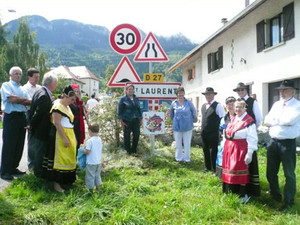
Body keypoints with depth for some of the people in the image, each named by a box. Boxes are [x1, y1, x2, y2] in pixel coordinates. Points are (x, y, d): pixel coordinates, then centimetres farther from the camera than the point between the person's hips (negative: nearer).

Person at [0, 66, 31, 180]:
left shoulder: (22, 89, 19)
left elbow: (29, 102, 8)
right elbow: (11, 99, -15)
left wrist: (17, 100, -10)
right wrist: (24, 100, -4)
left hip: (22, 117, 7)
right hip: (11, 117, -6)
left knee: (19, 145, 9)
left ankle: (13, 168, 21)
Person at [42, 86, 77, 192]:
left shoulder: (67, 106, 15)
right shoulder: (58, 106, -14)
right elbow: (57, 123, -20)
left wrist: (72, 138, 19)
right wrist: (64, 138, -22)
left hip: (69, 135, 9)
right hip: (60, 135, -9)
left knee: (68, 157, 14)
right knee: (59, 158, -4)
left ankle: (66, 179, 27)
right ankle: (56, 183, 4)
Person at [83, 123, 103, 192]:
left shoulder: (90, 141, -19)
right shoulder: (99, 140, 2)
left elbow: (87, 152, -21)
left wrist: (83, 150, 1)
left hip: (91, 163, -7)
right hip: (98, 162, 7)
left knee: (90, 176, 6)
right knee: (97, 175, 19)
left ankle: (91, 190, 14)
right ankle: (97, 189, 27)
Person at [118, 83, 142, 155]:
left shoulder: (136, 99, 14)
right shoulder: (123, 99, -1)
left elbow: (139, 109, 20)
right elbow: (119, 111, -3)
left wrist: (141, 119, 15)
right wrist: (121, 121, -9)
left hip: (136, 120, 5)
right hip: (127, 121, -5)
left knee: (137, 135, 4)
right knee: (127, 136, 3)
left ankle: (134, 151, 20)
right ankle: (128, 152, 15)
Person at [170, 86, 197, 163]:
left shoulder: (189, 102, -5)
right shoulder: (174, 103, -1)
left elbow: (194, 112, 6)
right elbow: (171, 113, 15)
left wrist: (193, 120, 10)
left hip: (187, 127, -1)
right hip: (177, 127, 1)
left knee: (187, 143, 5)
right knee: (178, 143, 10)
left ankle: (187, 158, 16)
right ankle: (179, 158, 23)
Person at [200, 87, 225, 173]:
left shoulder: (218, 105, -7)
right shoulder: (203, 106, 14)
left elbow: (223, 118, -8)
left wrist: (220, 128, -11)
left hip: (213, 133, -6)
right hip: (204, 132, 7)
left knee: (213, 150, 1)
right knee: (206, 149, 13)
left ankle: (214, 169, 11)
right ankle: (207, 167, 25)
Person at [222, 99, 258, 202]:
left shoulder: (249, 121, -12)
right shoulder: (233, 119, 12)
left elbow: (252, 139, -15)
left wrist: (249, 154, -19)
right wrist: (226, 148, 13)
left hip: (241, 149, -7)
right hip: (229, 148, 7)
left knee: (240, 173, 0)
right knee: (230, 171, 13)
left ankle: (243, 195, 16)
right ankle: (231, 192, 29)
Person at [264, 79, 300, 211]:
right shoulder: (276, 104, 11)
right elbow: (267, 121, 3)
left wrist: (275, 119, -9)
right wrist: (281, 121, -12)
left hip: (288, 143, -6)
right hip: (273, 142, 6)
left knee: (289, 174, 5)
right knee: (271, 172, 15)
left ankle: (289, 202, 19)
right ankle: (275, 196, 34)